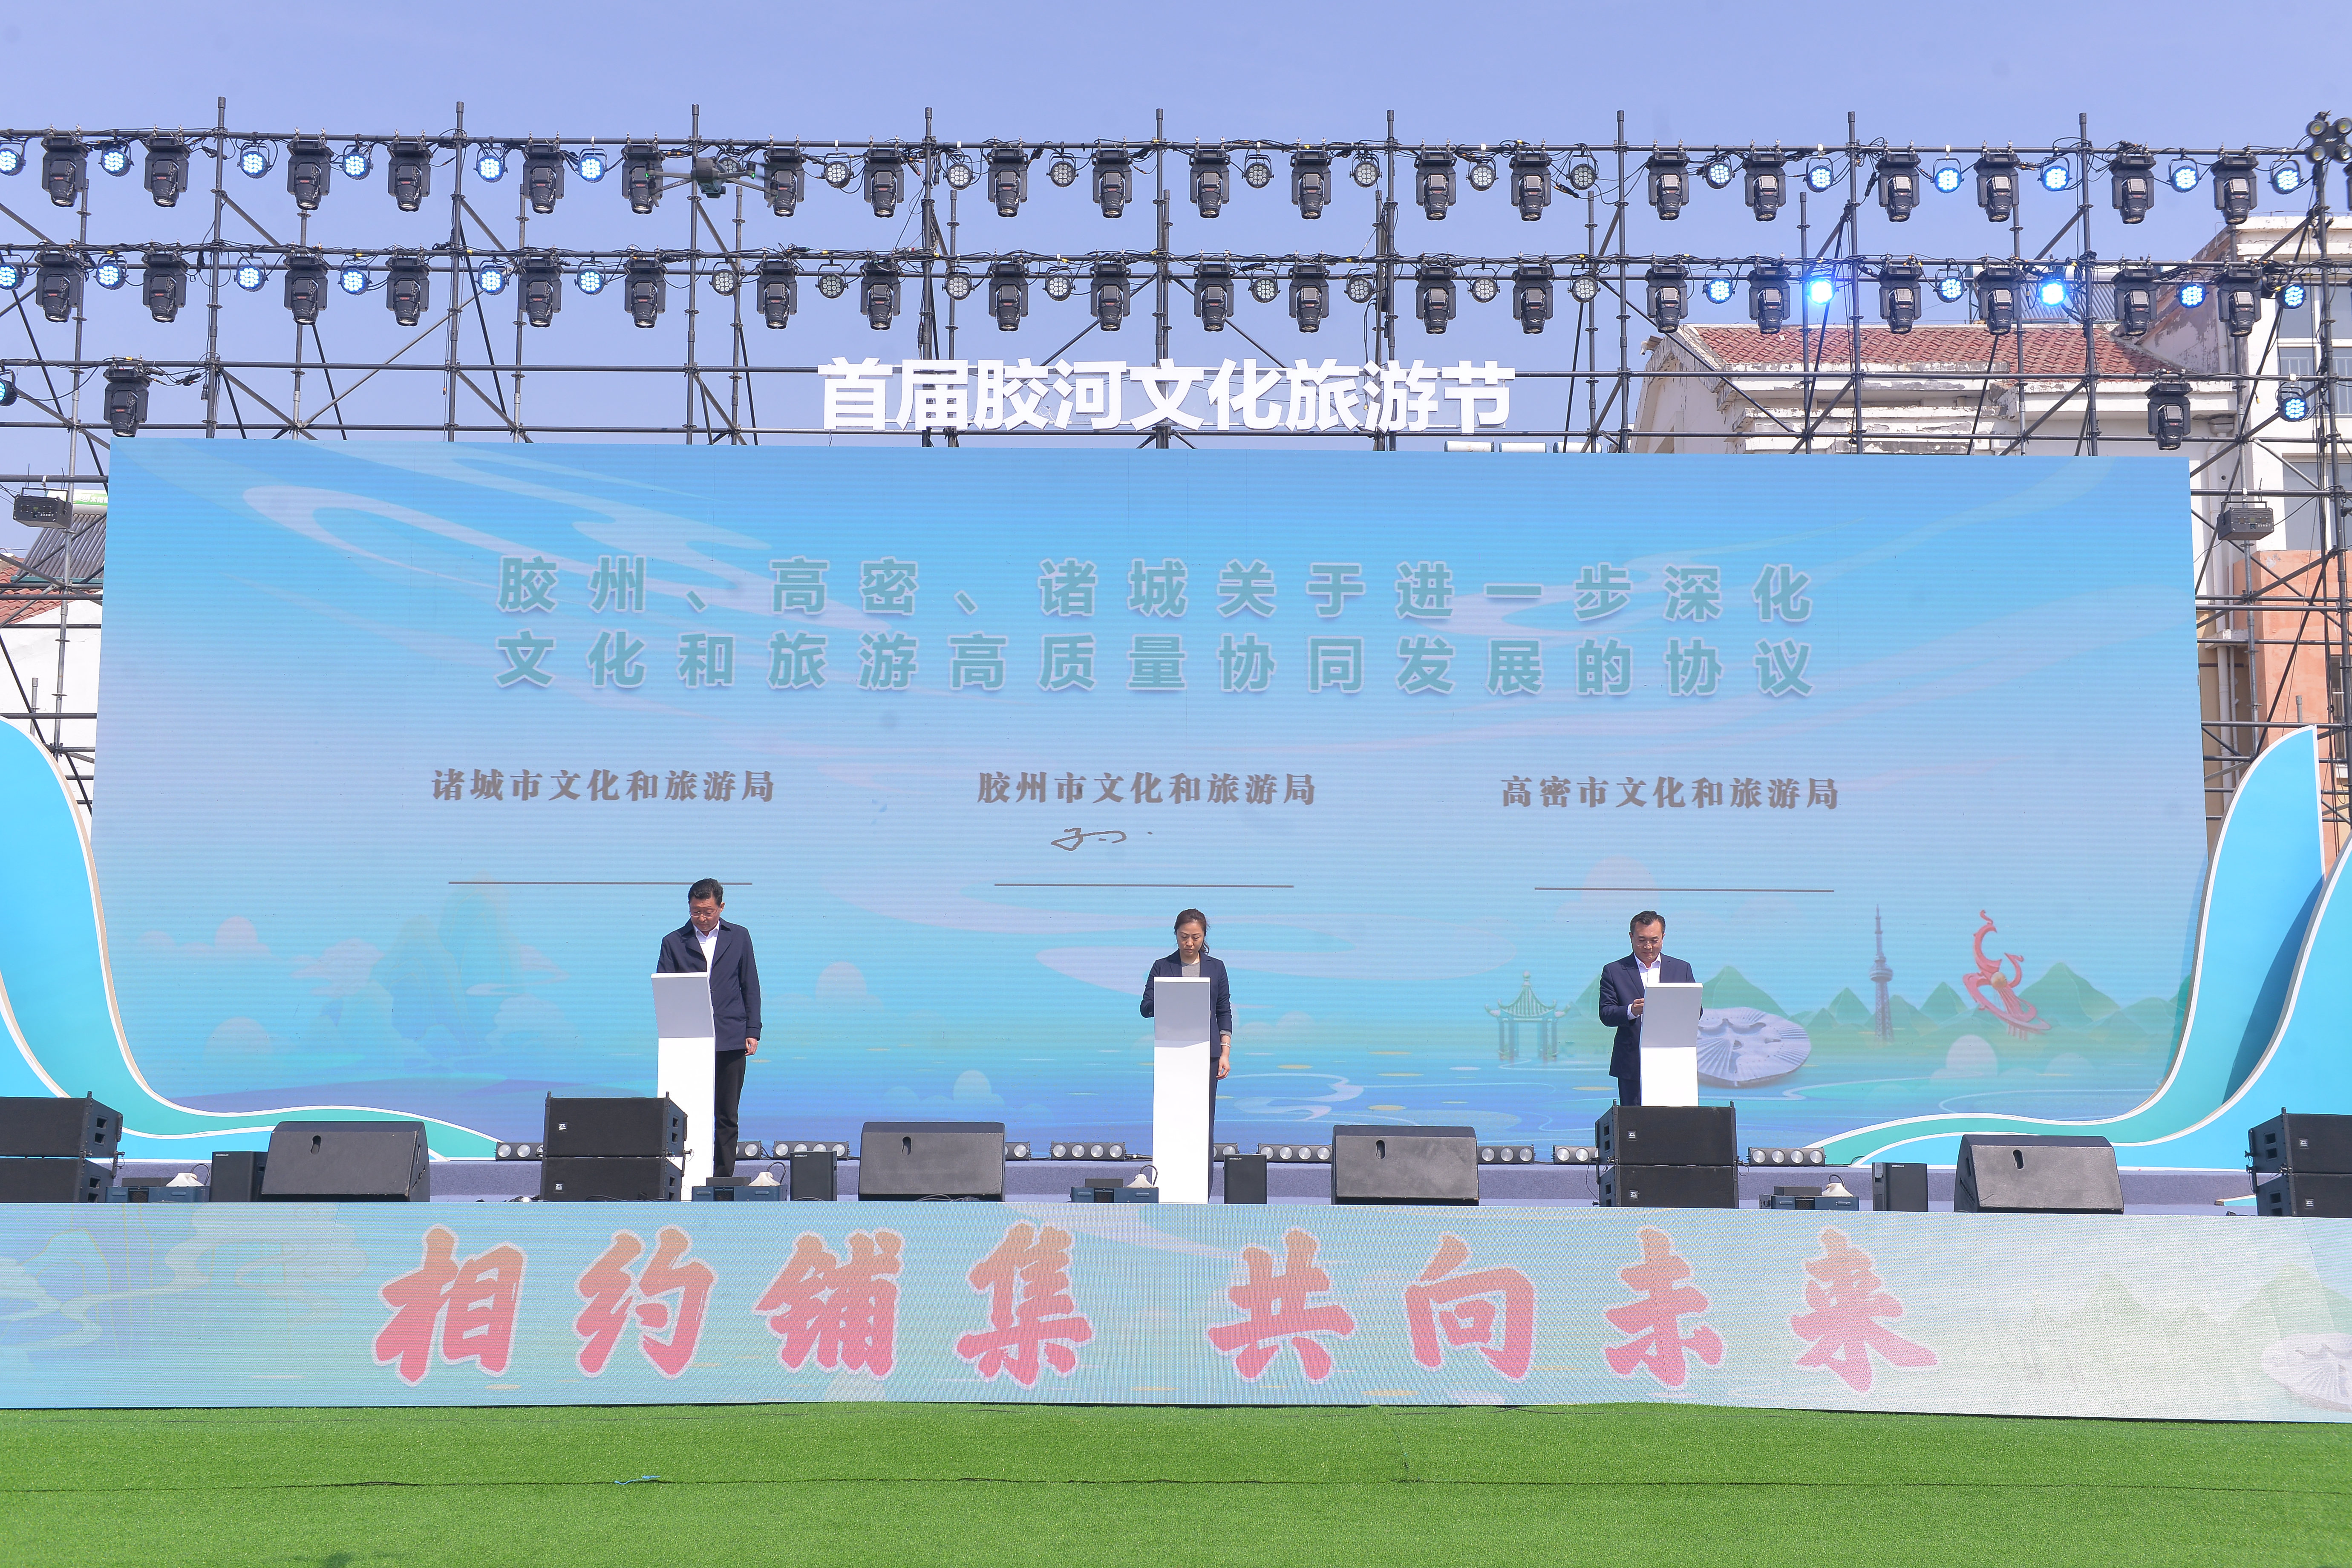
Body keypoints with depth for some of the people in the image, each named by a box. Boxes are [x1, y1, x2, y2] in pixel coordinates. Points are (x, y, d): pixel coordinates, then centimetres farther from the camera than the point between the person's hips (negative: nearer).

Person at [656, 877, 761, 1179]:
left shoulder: (739, 937, 11)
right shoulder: (673, 943, 7)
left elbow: (751, 987, 12)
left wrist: (753, 1032, 4)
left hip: (731, 1041, 1)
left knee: (726, 1116, 4)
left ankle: (723, 1179, 9)